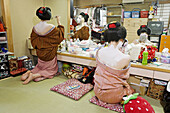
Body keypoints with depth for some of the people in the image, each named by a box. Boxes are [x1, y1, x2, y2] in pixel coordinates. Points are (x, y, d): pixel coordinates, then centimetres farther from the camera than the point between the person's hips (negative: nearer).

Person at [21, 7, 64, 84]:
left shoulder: (35, 28, -5)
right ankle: (34, 75, -6)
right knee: (51, 70, 14)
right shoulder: (51, 28, -22)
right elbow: (60, 36, -7)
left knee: (40, 67, 30)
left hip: (39, 54, 6)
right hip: (49, 54, -5)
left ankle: (29, 72, 4)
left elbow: (33, 42, 3)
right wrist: (59, 23, -2)